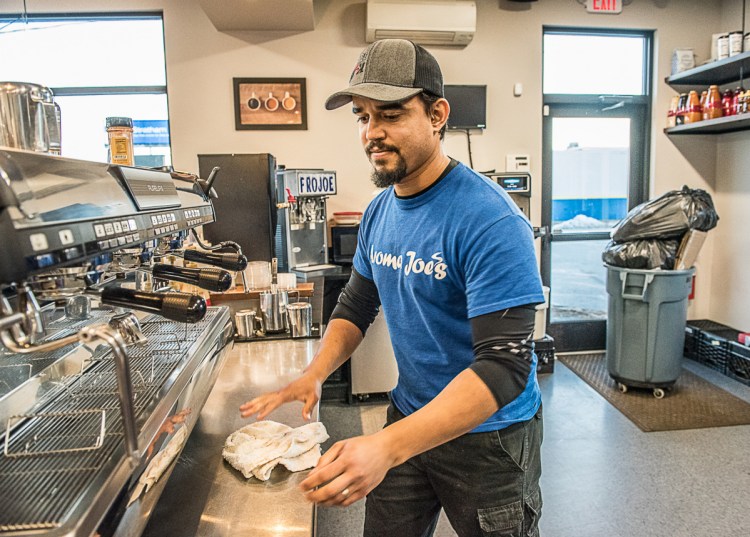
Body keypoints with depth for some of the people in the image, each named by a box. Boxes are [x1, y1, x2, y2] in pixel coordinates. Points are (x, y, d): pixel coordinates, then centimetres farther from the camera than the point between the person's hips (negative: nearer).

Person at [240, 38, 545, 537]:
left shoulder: (491, 221, -25)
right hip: (409, 417, 6)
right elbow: (356, 307, 9)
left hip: (490, 435, -5)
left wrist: (388, 447, -39)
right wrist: (312, 376, -8)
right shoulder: (378, 213, -2)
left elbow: (504, 365, -30)